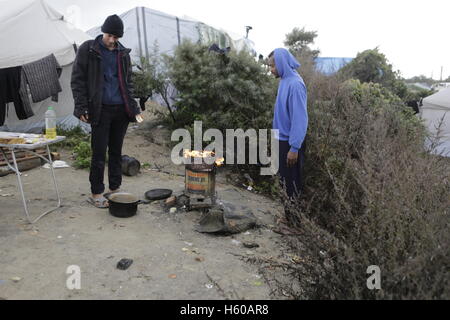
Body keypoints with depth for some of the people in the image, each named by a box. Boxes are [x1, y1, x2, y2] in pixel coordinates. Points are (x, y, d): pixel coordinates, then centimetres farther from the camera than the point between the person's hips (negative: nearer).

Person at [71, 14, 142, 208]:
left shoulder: (123, 54, 12)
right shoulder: (87, 50, 0)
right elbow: (77, 79, -1)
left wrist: (133, 108, 10)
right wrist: (81, 107, -9)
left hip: (121, 110, 4)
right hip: (100, 110, -4)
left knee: (116, 152, 10)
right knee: (99, 154, -2)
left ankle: (115, 189, 21)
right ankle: (96, 194, 9)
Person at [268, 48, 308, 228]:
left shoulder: (295, 84, -21)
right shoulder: (285, 81, 8)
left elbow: (300, 118, -23)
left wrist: (294, 147, -23)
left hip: (291, 142, -9)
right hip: (283, 140, 9)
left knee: (292, 183, 3)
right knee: (284, 179, 18)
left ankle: (294, 221, 16)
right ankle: (287, 213, 33)